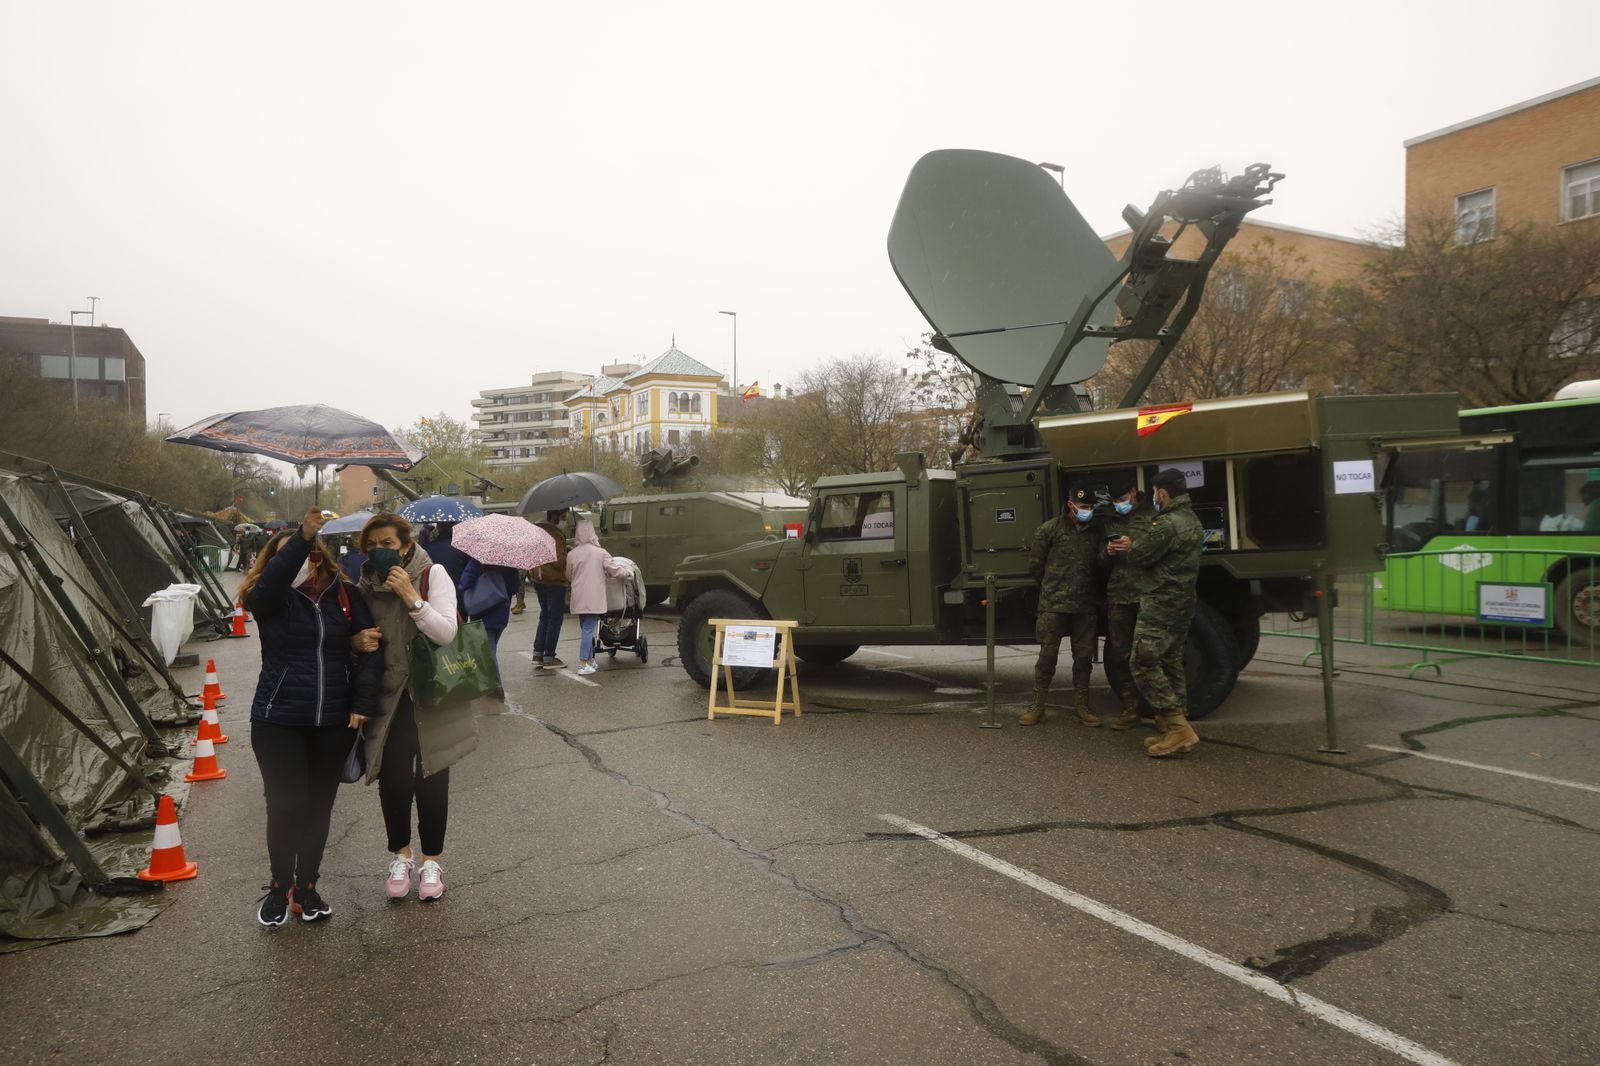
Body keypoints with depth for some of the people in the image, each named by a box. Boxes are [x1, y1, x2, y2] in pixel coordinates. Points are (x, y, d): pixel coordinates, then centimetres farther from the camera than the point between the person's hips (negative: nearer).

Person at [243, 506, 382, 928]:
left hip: (334, 722, 2)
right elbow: (273, 577, -28)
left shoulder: (344, 596, 0)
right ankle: (279, 885, 23)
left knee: (319, 806, 12)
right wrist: (302, 536, -41)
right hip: (278, 721, -2)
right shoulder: (270, 598, -3)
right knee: (286, 805, -1)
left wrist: (363, 702, -8)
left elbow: (369, 648, -1)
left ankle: (306, 885, 29)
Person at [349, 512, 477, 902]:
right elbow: (354, 636, 15)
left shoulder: (432, 574, -9)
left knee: (431, 779, 5)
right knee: (393, 778, 5)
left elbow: (447, 633, -18)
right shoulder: (366, 583, 4)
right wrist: (357, 641, -8)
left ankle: (431, 860, 23)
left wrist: (411, 597, -27)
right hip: (388, 698, 3)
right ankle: (400, 854, 28)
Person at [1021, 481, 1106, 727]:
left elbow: (1098, 565, 5)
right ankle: (1037, 706, 7)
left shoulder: (1094, 533, 10)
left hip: (1085, 605, 4)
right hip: (1054, 605, -4)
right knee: (1047, 655, -1)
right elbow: (1035, 566, 2)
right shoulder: (1049, 529, -2)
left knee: (1084, 656, 7)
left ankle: (1081, 706, 17)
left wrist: (1107, 554, -16)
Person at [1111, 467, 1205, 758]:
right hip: (1181, 605, 10)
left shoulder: (1167, 524, -19)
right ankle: (1175, 728, 15)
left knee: (1143, 664, -9)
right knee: (1171, 665, 13)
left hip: (1160, 606, -10)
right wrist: (1135, 541, 13)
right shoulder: (1192, 522, 15)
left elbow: (1138, 556, -13)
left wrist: (1130, 545, 7)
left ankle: (1178, 727, -13)